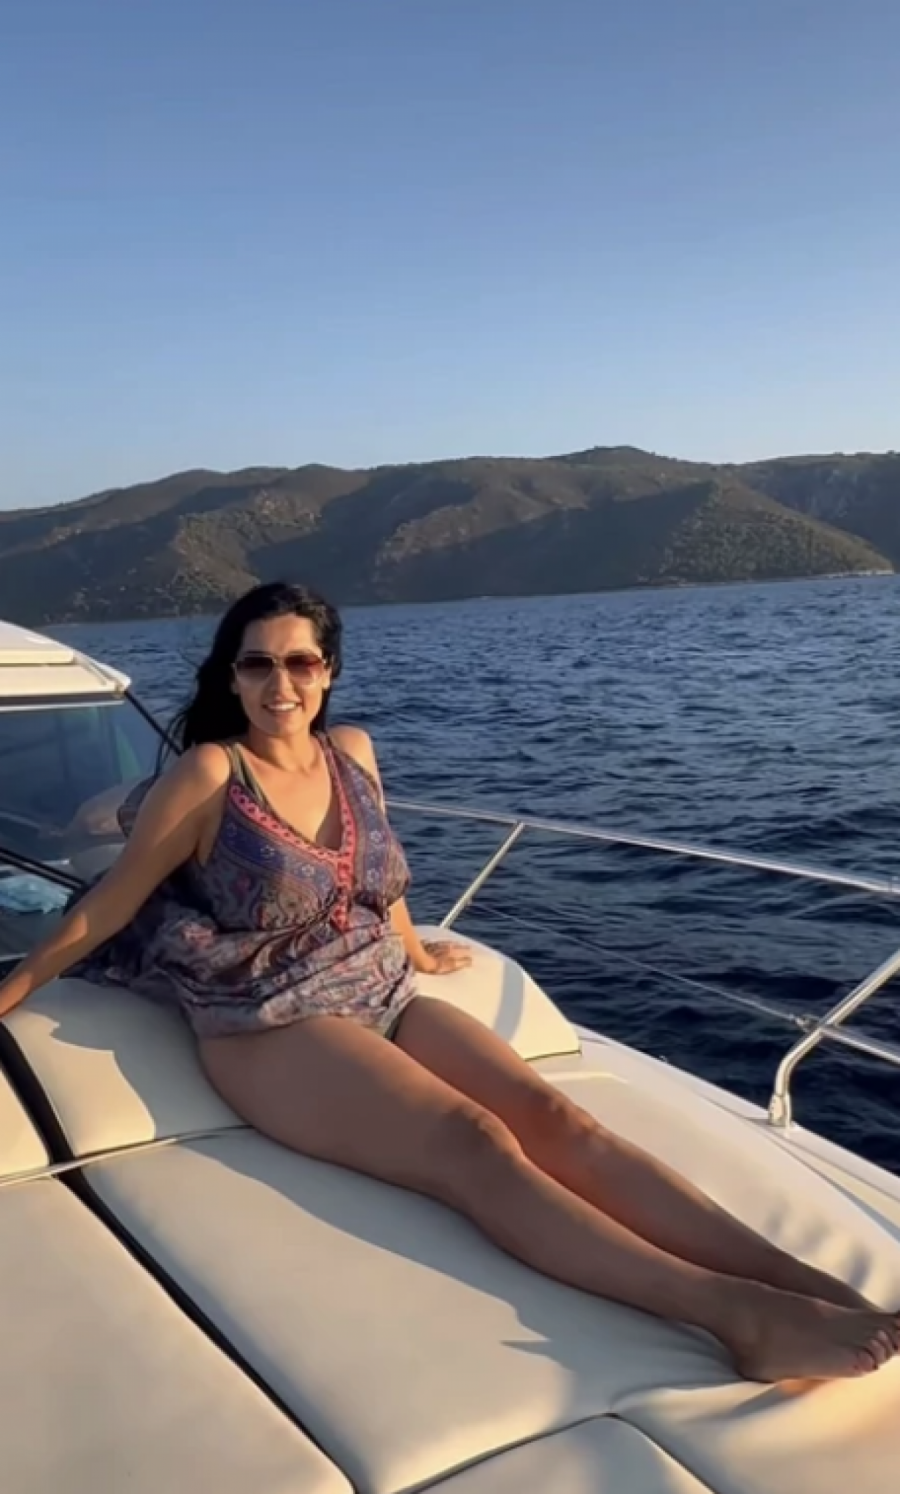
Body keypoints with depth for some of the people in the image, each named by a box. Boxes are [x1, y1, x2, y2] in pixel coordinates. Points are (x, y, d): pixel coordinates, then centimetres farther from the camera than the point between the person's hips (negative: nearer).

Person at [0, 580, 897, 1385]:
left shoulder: (353, 752, 9)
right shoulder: (208, 774, -8)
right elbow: (107, 906, -1)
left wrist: (415, 953, 38)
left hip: (385, 996, 6)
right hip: (271, 1027, -5)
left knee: (556, 1116, -19)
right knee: (477, 1144, -29)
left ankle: (809, 1282, -30)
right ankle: (737, 1312, -43)